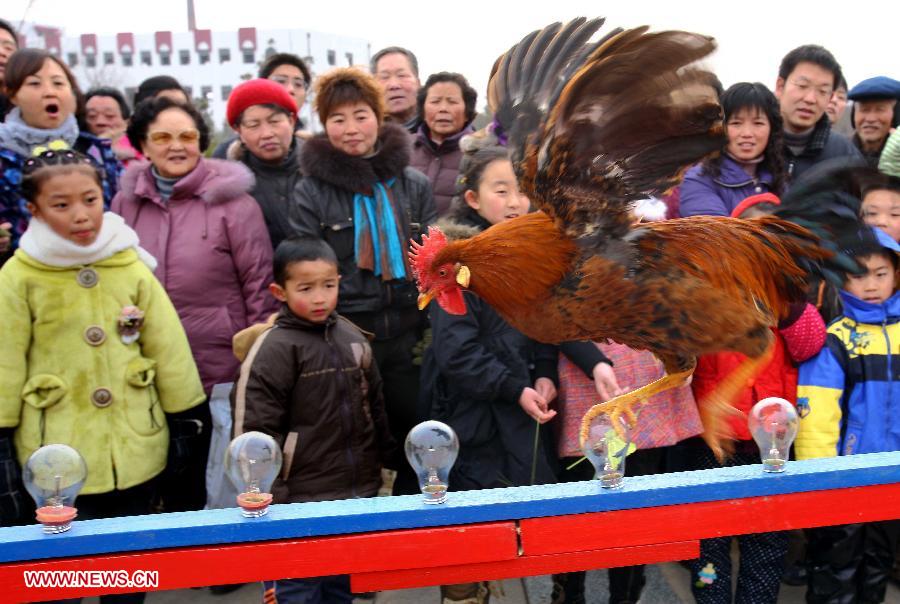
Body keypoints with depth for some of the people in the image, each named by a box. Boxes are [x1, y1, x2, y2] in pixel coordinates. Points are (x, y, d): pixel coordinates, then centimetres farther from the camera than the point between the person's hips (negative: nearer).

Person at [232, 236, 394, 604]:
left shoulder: (352, 338, 7)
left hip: (355, 494, 6)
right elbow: (255, 433, -12)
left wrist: (379, 467, 18)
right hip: (299, 502, -6)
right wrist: (271, 498, -12)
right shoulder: (274, 349, -12)